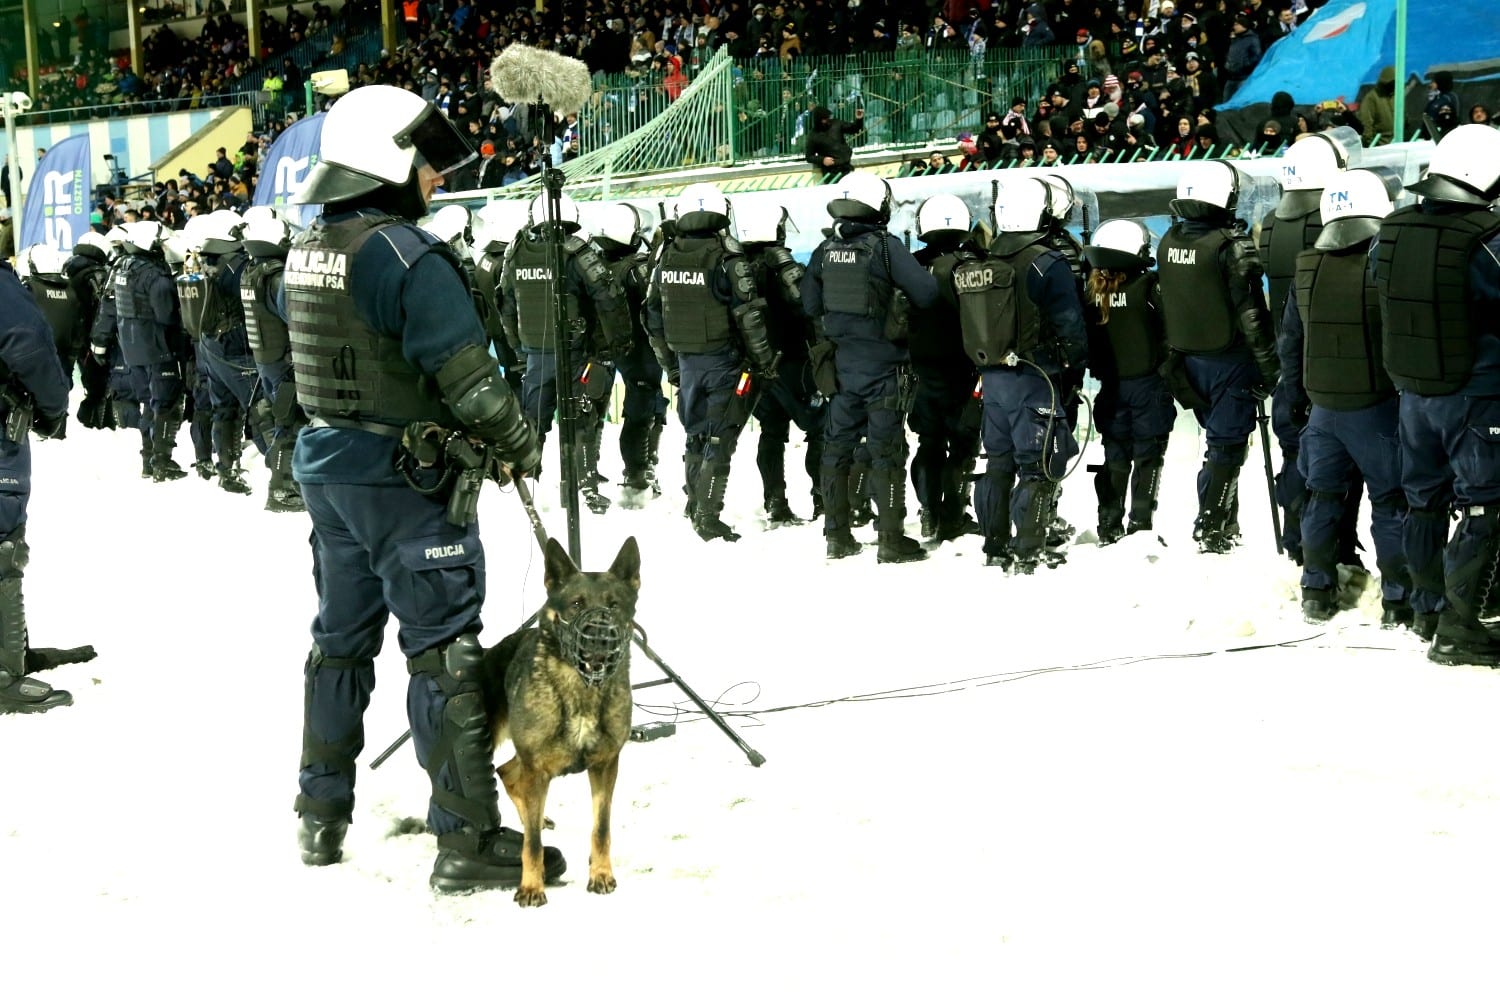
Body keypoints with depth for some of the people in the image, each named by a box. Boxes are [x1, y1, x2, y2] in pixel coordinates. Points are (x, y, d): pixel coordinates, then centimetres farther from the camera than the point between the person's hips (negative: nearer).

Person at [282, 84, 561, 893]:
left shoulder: (305, 251, 7)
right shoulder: (405, 256, -20)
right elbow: (466, 372, -20)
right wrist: (520, 445, -7)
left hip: (326, 463, 9)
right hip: (405, 474, -9)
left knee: (341, 637, 18)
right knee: (444, 648, -5)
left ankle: (321, 818, 27)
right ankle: (468, 838, -4)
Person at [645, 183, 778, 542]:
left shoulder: (666, 256, 3)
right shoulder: (727, 256, -14)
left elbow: (653, 315, 9)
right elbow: (748, 313, -15)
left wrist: (669, 363, 19)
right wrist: (765, 362, -5)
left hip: (685, 360, 5)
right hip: (724, 360, -5)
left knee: (695, 434, 19)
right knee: (720, 438, -1)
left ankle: (694, 503, 27)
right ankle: (708, 516, -3)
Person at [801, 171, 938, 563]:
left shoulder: (825, 251, 2)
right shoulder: (885, 246, -14)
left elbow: (810, 305, 10)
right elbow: (926, 293, -17)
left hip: (841, 363, 5)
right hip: (883, 362, -5)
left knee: (838, 445, 12)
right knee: (886, 449, -1)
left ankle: (837, 535, 18)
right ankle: (891, 538, 0)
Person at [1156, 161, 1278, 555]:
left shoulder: (1169, 242, 3)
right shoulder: (1232, 244, -18)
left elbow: (1166, 305, 11)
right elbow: (1251, 313, -17)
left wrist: (1174, 358, 19)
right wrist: (1270, 366, -10)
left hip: (1188, 358, 7)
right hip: (1229, 358, -7)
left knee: (1218, 438, 19)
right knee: (1228, 444, 2)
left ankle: (1225, 524, 24)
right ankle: (1211, 529, 1)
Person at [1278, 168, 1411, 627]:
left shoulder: (1306, 270, 1)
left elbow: (1289, 340, 9)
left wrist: (1298, 390, 21)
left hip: (1322, 405, 4)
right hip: (1376, 405, -4)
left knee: (1322, 497, 14)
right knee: (1390, 502, 4)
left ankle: (1317, 593, 19)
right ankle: (1398, 599, 5)